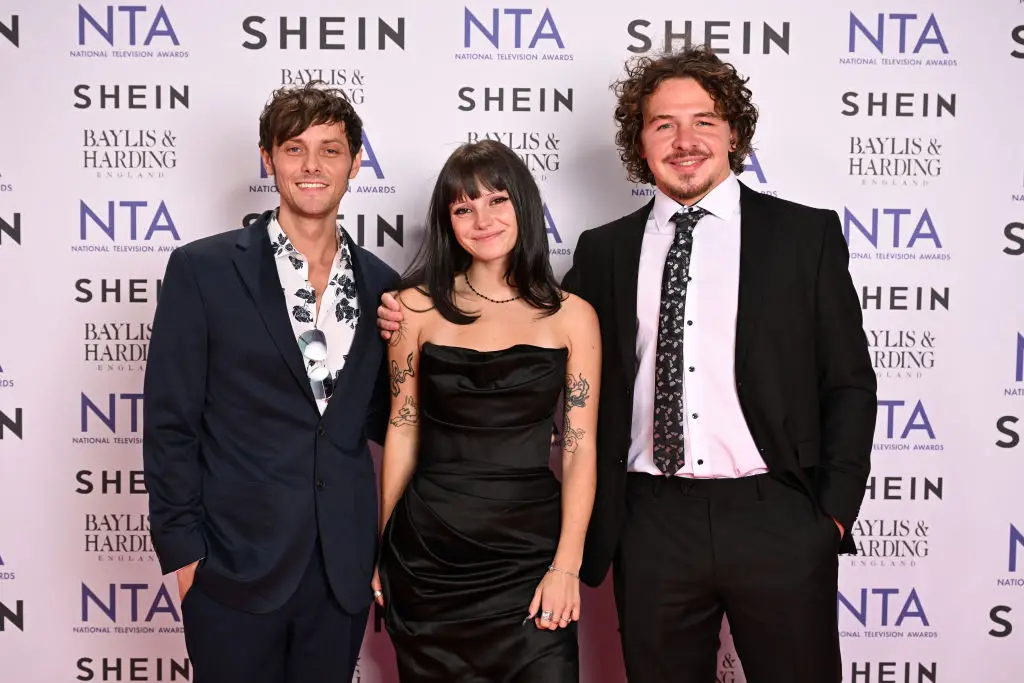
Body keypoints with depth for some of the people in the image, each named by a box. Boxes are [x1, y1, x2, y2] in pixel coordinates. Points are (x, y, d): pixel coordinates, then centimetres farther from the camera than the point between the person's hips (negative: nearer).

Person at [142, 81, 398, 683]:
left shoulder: (380, 284, 6)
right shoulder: (203, 270, -4)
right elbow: (171, 422, -4)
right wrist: (182, 550, -7)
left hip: (344, 567, 3)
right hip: (238, 566, -3)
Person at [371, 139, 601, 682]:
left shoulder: (572, 316, 0)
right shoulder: (418, 307, 1)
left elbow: (580, 447, -1)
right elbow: (402, 430, 6)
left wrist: (567, 565, -8)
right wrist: (380, 545, 7)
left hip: (529, 548, 0)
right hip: (428, 550, 1)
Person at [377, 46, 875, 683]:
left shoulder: (807, 234, 3)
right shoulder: (604, 251, 8)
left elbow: (849, 385, 3)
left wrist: (834, 512, -3)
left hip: (777, 519, -1)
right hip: (653, 527, 2)